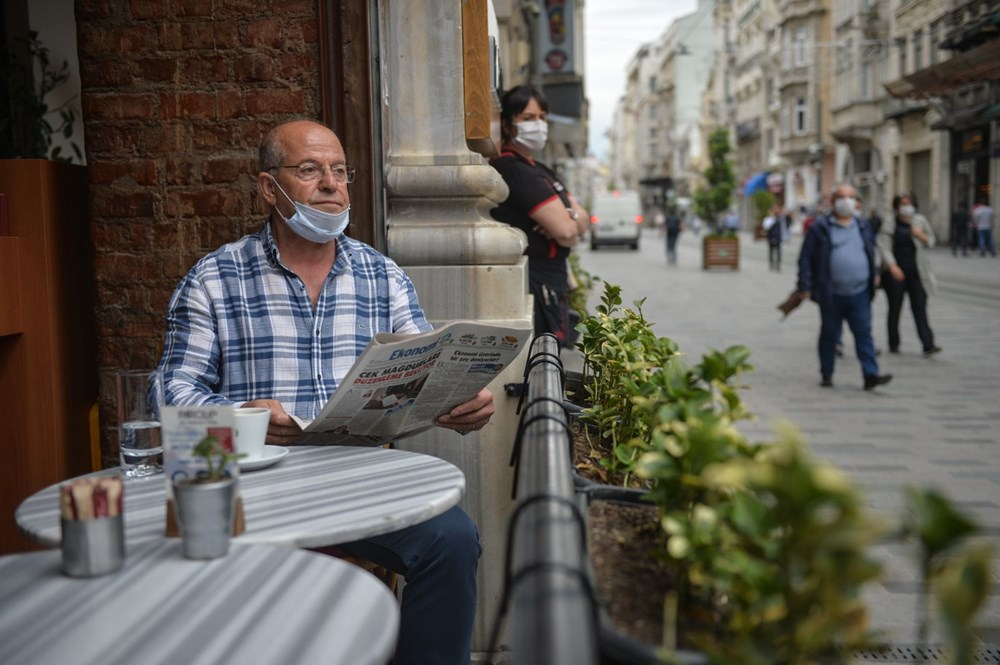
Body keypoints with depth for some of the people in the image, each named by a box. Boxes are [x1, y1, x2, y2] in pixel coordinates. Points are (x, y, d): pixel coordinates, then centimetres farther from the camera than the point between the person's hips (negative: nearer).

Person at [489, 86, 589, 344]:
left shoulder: (541, 170, 17)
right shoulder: (512, 169, -14)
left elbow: (583, 218, 12)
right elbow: (566, 233, -20)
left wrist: (569, 218, -11)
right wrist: (570, 222, 3)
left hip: (551, 282, 10)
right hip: (533, 285, -10)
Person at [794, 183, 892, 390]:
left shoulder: (863, 227, 12)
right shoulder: (820, 227, -2)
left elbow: (871, 255, 21)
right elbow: (806, 258, -4)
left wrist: (873, 278, 17)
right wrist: (805, 286, -9)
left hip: (859, 294, 3)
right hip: (831, 295, -3)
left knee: (864, 333, -3)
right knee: (829, 334, 8)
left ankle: (871, 375, -5)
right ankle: (826, 375, 19)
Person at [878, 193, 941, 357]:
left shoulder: (920, 221, 6)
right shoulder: (890, 224, -3)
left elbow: (931, 242, 14)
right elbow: (884, 246, -11)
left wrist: (922, 236, -9)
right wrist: (892, 266, -24)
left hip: (916, 272, 2)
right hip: (895, 272, -2)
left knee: (919, 308, -4)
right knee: (894, 309, 7)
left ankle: (928, 345, -9)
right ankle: (893, 345, 18)